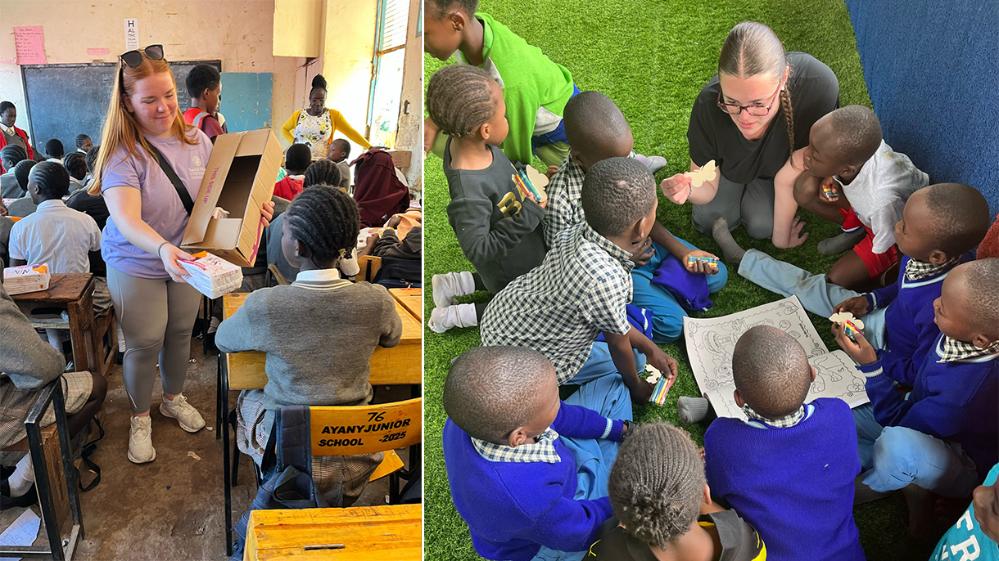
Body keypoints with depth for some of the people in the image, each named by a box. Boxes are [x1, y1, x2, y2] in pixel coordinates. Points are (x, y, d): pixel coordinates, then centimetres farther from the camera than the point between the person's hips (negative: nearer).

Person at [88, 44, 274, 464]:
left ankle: (174, 398, 45)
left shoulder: (197, 141, -7)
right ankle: (140, 418, 31)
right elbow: (126, 220, -35)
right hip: (136, 265, -4)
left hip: (187, 260, 4)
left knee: (181, 333, 19)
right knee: (144, 344, 6)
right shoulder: (123, 153, -23)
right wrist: (163, 249, -55)